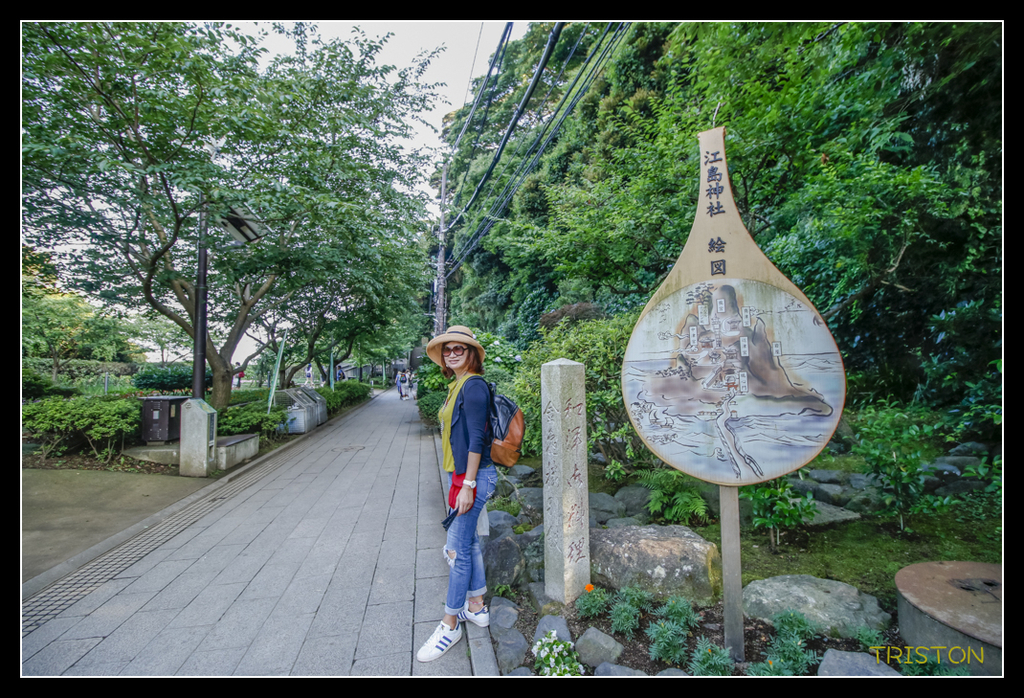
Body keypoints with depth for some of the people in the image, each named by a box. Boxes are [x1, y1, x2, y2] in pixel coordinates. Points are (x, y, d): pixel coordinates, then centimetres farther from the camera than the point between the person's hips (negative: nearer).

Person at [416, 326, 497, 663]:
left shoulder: (473, 386, -17)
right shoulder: (457, 386, 12)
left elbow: (476, 439, -20)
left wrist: (468, 485, -20)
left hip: (473, 477, -10)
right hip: (460, 475, 10)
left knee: (458, 549, 0)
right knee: (468, 541, 19)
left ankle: (450, 625, 17)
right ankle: (476, 606, 35)